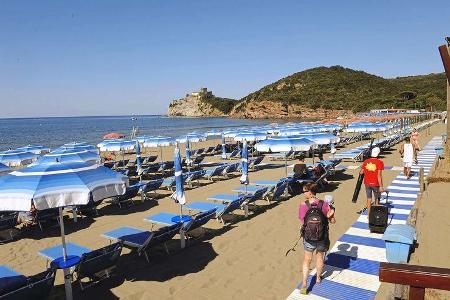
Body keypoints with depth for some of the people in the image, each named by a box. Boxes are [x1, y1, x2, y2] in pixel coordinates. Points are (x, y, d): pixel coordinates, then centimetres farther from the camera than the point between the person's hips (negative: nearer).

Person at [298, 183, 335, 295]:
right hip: (322, 238, 1)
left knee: (307, 260, 18)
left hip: (308, 238, -1)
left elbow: (303, 222, -7)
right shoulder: (324, 204, -15)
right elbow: (333, 221, -10)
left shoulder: (303, 205, -17)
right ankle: (318, 278, 47)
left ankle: (304, 284, 12)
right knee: (320, 257, 27)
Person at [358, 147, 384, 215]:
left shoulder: (365, 161, -1)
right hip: (376, 184, -3)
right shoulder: (379, 162, -13)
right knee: (377, 199, 13)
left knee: (369, 199, 15)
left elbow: (361, 172, 4)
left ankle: (369, 215, 22)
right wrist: (381, 186, -15)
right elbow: (379, 175, -17)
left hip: (367, 183, 4)